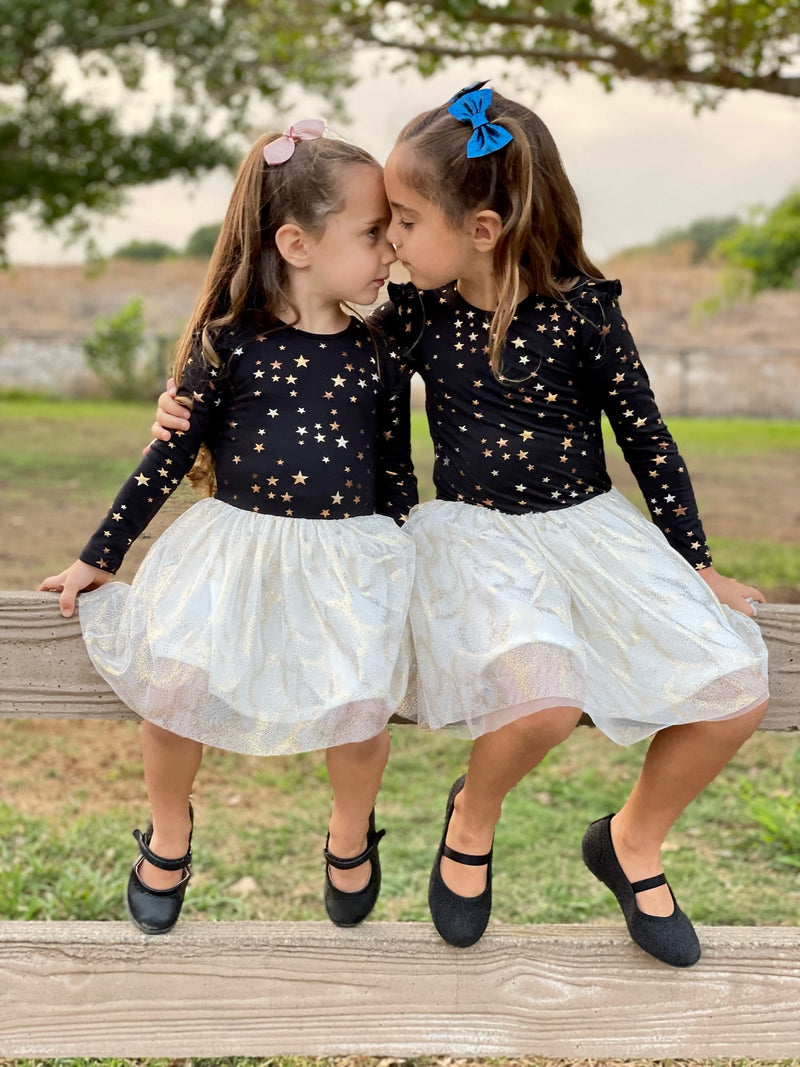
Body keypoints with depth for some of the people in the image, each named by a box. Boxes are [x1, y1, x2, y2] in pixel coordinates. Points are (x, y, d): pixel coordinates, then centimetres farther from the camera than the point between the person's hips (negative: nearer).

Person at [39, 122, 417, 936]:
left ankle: (350, 832, 15)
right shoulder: (228, 342, -4)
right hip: (233, 548, -1)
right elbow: (170, 455, 2)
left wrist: (409, 569, 13)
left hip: (347, 558, 1)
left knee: (360, 706, -19)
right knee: (171, 682, -18)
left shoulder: (376, 355, 2)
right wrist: (100, 556, 6)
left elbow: (396, 474, 11)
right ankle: (169, 831, 14)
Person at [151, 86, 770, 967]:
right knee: (542, 694, -34)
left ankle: (632, 842, 13)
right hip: (471, 532, -1)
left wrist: (694, 563, 4)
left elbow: (647, 439, 0)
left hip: (589, 525, 1)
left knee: (737, 690, -16)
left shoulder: (582, 310, -8)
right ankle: (472, 817, 2)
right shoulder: (418, 313, -2)